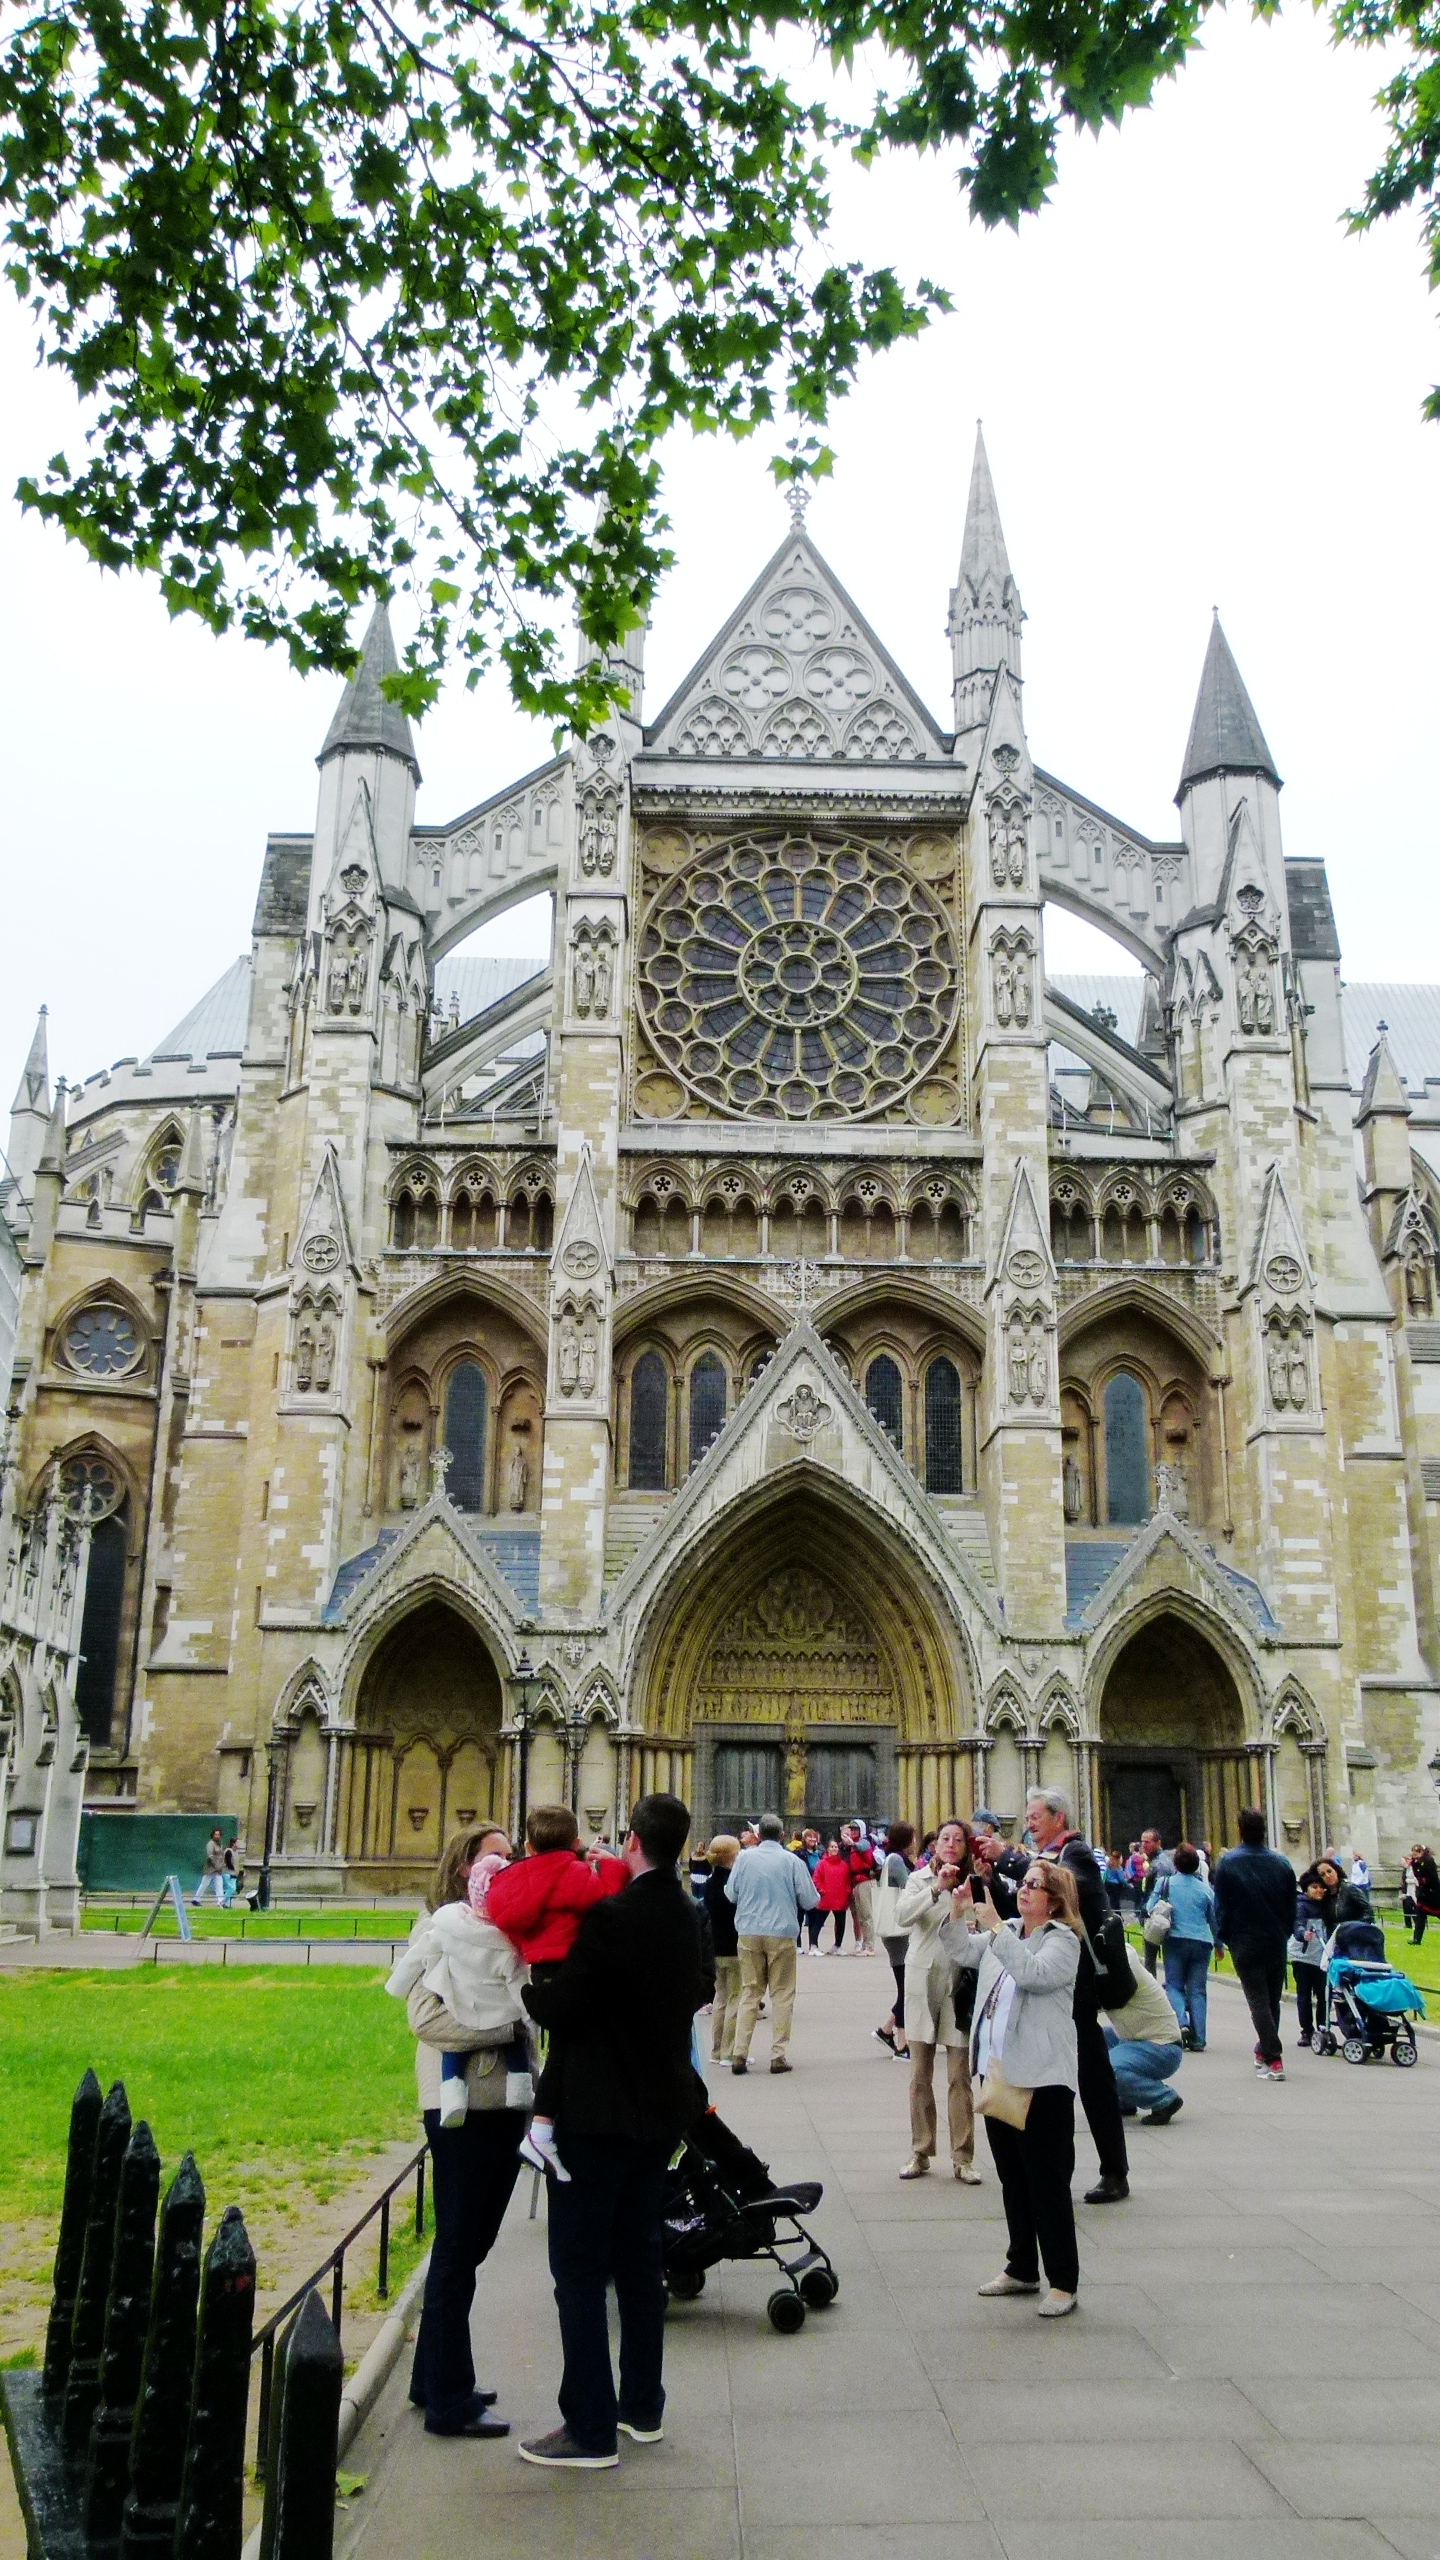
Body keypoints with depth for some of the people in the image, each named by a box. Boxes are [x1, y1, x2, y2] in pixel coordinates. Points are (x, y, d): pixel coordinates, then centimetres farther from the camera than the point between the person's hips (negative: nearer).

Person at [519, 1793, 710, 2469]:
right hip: (663, 2107, 8)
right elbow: (701, 1989, 19)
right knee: (639, 2258, 19)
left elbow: (557, 2008, -20)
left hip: (599, 2112, -8)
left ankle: (591, 2429, 7)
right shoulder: (689, 1915, 2)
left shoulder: (611, 1917, -22)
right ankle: (642, 2407, 30)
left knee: (580, 2269, 2)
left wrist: (529, 1985, -2)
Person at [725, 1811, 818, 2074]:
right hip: (781, 1934, -2)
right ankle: (778, 2055, 7)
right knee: (782, 1994, 8)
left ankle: (740, 2054, 5)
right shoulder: (792, 1861, -6)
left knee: (749, 1992, 10)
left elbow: (730, 1894, 4)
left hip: (748, 1933, 2)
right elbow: (809, 1900, -2)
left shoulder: (744, 1857, -2)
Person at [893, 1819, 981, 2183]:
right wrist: (937, 1888, -25)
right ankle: (920, 2153, 19)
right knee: (920, 2074, 9)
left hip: (960, 1985, -1)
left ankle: (962, 2158, 8)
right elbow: (902, 1915, -16)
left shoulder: (974, 1884, 1)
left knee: (960, 2077, 0)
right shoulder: (920, 1879, 2)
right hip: (922, 1981, 1)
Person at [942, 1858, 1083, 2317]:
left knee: (1048, 2182, -2)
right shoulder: (1004, 1933, 12)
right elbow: (963, 1952, 9)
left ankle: (1064, 2282, 8)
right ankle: (1021, 2269, 29)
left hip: (1042, 2078, -7)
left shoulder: (1062, 1940, -10)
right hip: (997, 2071, 7)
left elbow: (1033, 1974, -27)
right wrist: (958, 1911, -7)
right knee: (1012, 2179, 17)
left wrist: (994, 1927, -27)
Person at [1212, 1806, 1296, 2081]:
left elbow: (1221, 1905, -6)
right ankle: (1266, 2048, 30)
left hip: (1245, 1944, -4)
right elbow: (1291, 1906, 8)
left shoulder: (1228, 1863, -9)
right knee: (1273, 1998, 16)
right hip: (1276, 1942, 4)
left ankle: (1273, 2059, -10)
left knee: (1258, 2000, -2)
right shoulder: (1281, 1863, 0)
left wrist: (1221, 1939, 4)